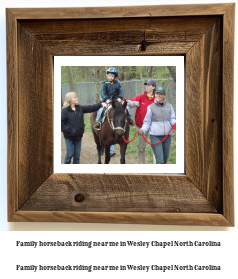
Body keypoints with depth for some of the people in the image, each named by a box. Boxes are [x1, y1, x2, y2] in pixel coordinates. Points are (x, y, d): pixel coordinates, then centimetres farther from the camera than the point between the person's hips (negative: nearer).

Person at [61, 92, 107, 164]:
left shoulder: (80, 108, 3)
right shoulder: (65, 111, -12)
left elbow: (91, 108, 1)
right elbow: (62, 125, -13)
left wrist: (100, 104, -11)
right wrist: (70, 130, -22)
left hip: (78, 136, 5)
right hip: (69, 137, -5)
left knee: (77, 155, 11)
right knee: (70, 154, 2)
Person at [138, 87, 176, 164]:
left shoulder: (169, 106, 9)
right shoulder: (151, 107, 1)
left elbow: (172, 119, 7)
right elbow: (147, 122, 2)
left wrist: (175, 123, -16)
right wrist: (142, 130, -16)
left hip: (167, 136, 4)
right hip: (155, 136, -4)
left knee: (165, 159, 14)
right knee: (159, 159, -9)